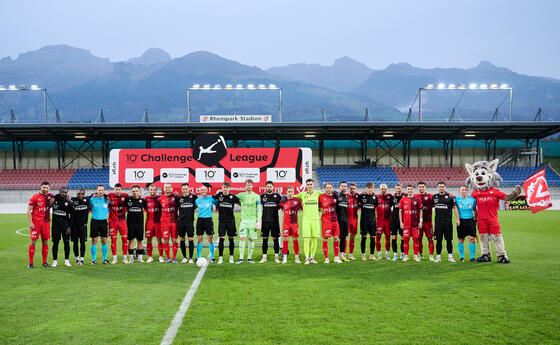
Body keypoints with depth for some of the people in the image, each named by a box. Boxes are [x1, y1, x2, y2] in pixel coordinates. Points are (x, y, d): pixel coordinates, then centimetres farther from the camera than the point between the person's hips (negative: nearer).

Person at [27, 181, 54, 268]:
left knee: (45, 242, 6)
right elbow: (29, 210, -5)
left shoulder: (50, 196, 6)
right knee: (33, 242, -2)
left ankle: (44, 262, 13)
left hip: (46, 222, 4)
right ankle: (30, 263, 4)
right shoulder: (35, 197, -5)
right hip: (36, 222, -4)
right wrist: (30, 222, -12)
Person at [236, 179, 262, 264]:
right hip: (243, 220, 1)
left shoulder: (256, 196, 2)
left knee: (251, 239, 3)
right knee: (242, 238, -8)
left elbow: (259, 210, 1)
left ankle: (249, 258, 13)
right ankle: (241, 258, -4)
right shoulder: (241, 195, 6)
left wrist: (258, 221, -6)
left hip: (253, 220, -1)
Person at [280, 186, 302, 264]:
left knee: (295, 240, 3)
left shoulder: (297, 200, 0)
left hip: (294, 223, 0)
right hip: (286, 223, 0)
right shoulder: (283, 201, 1)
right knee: (285, 240, -1)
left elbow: (303, 208, 10)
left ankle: (296, 257, 11)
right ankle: (285, 257, 7)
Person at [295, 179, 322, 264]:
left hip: (316, 218, 1)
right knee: (306, 238, -8)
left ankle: (312, 258, 14)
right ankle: (307, 258, -4)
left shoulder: (317, 193, 7)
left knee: (314, 239, 3)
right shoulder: (302, 194, 6)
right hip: (306, 219, -1)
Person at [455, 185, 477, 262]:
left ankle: (472, 257, 4)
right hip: (461, 221, 0)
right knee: (460, 239, 5)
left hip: (470, 220, 1)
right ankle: (462, 257, 17)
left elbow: (474, 210, 16)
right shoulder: (457, 199, 2)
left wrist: (475, 219, 14)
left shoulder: (472, 199, 6)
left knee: (472, 238, -5)